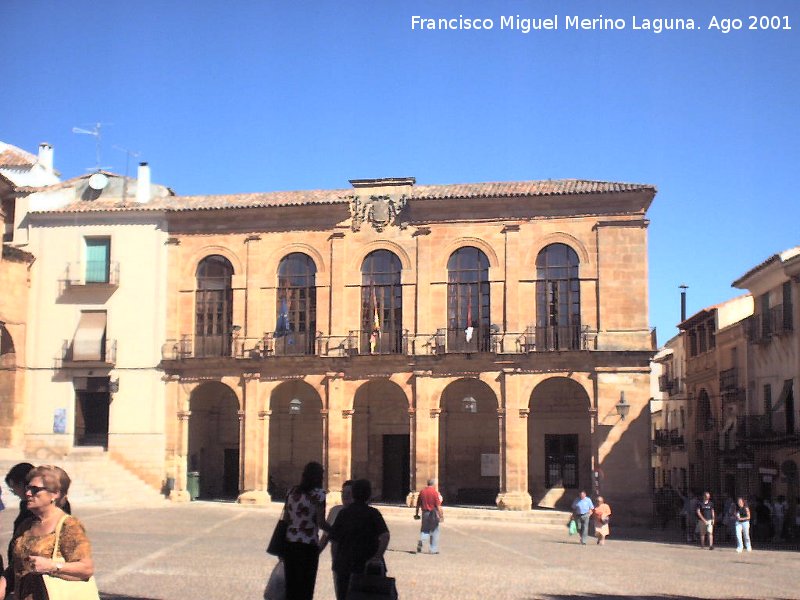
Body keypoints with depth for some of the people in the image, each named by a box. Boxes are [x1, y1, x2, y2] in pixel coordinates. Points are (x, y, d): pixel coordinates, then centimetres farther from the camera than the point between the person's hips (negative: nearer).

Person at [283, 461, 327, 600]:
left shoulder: (292, 492, 9)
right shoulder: (318, 494, -7)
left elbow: (285, 520, 11)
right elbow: (321, 523, -11)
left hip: (289, 543, 5)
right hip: (308, 544, -5)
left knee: (291, 586, 11)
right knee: (305, 588, 0)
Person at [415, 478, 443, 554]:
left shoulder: (422, 491, 4)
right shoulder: (435, 492, -10)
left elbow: (418, 504, 9)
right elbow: (438, 506, -15)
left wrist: (416, 514, 17)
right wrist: (441, 515, -10)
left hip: (425, 513, 4)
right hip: (433, 513, -4)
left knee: (424, 530, 15)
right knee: (434, 531, 8)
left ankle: (421, 541, -14)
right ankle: (433, 549, 11)